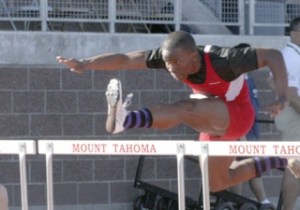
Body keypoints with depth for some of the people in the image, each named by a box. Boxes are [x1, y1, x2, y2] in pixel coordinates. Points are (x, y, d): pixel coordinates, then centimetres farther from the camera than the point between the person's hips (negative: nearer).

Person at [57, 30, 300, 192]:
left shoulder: (223, 60, -34)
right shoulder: (171, 56, -20)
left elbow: (273, 55, -31)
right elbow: (125, 59, -28)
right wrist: (85, 64, -42)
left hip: (237, 115, -8)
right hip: (216, 120, 8)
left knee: (184, 109, -35)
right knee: (217, 183, 20)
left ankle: (122, 120, -58)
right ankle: (280, 161, 34)